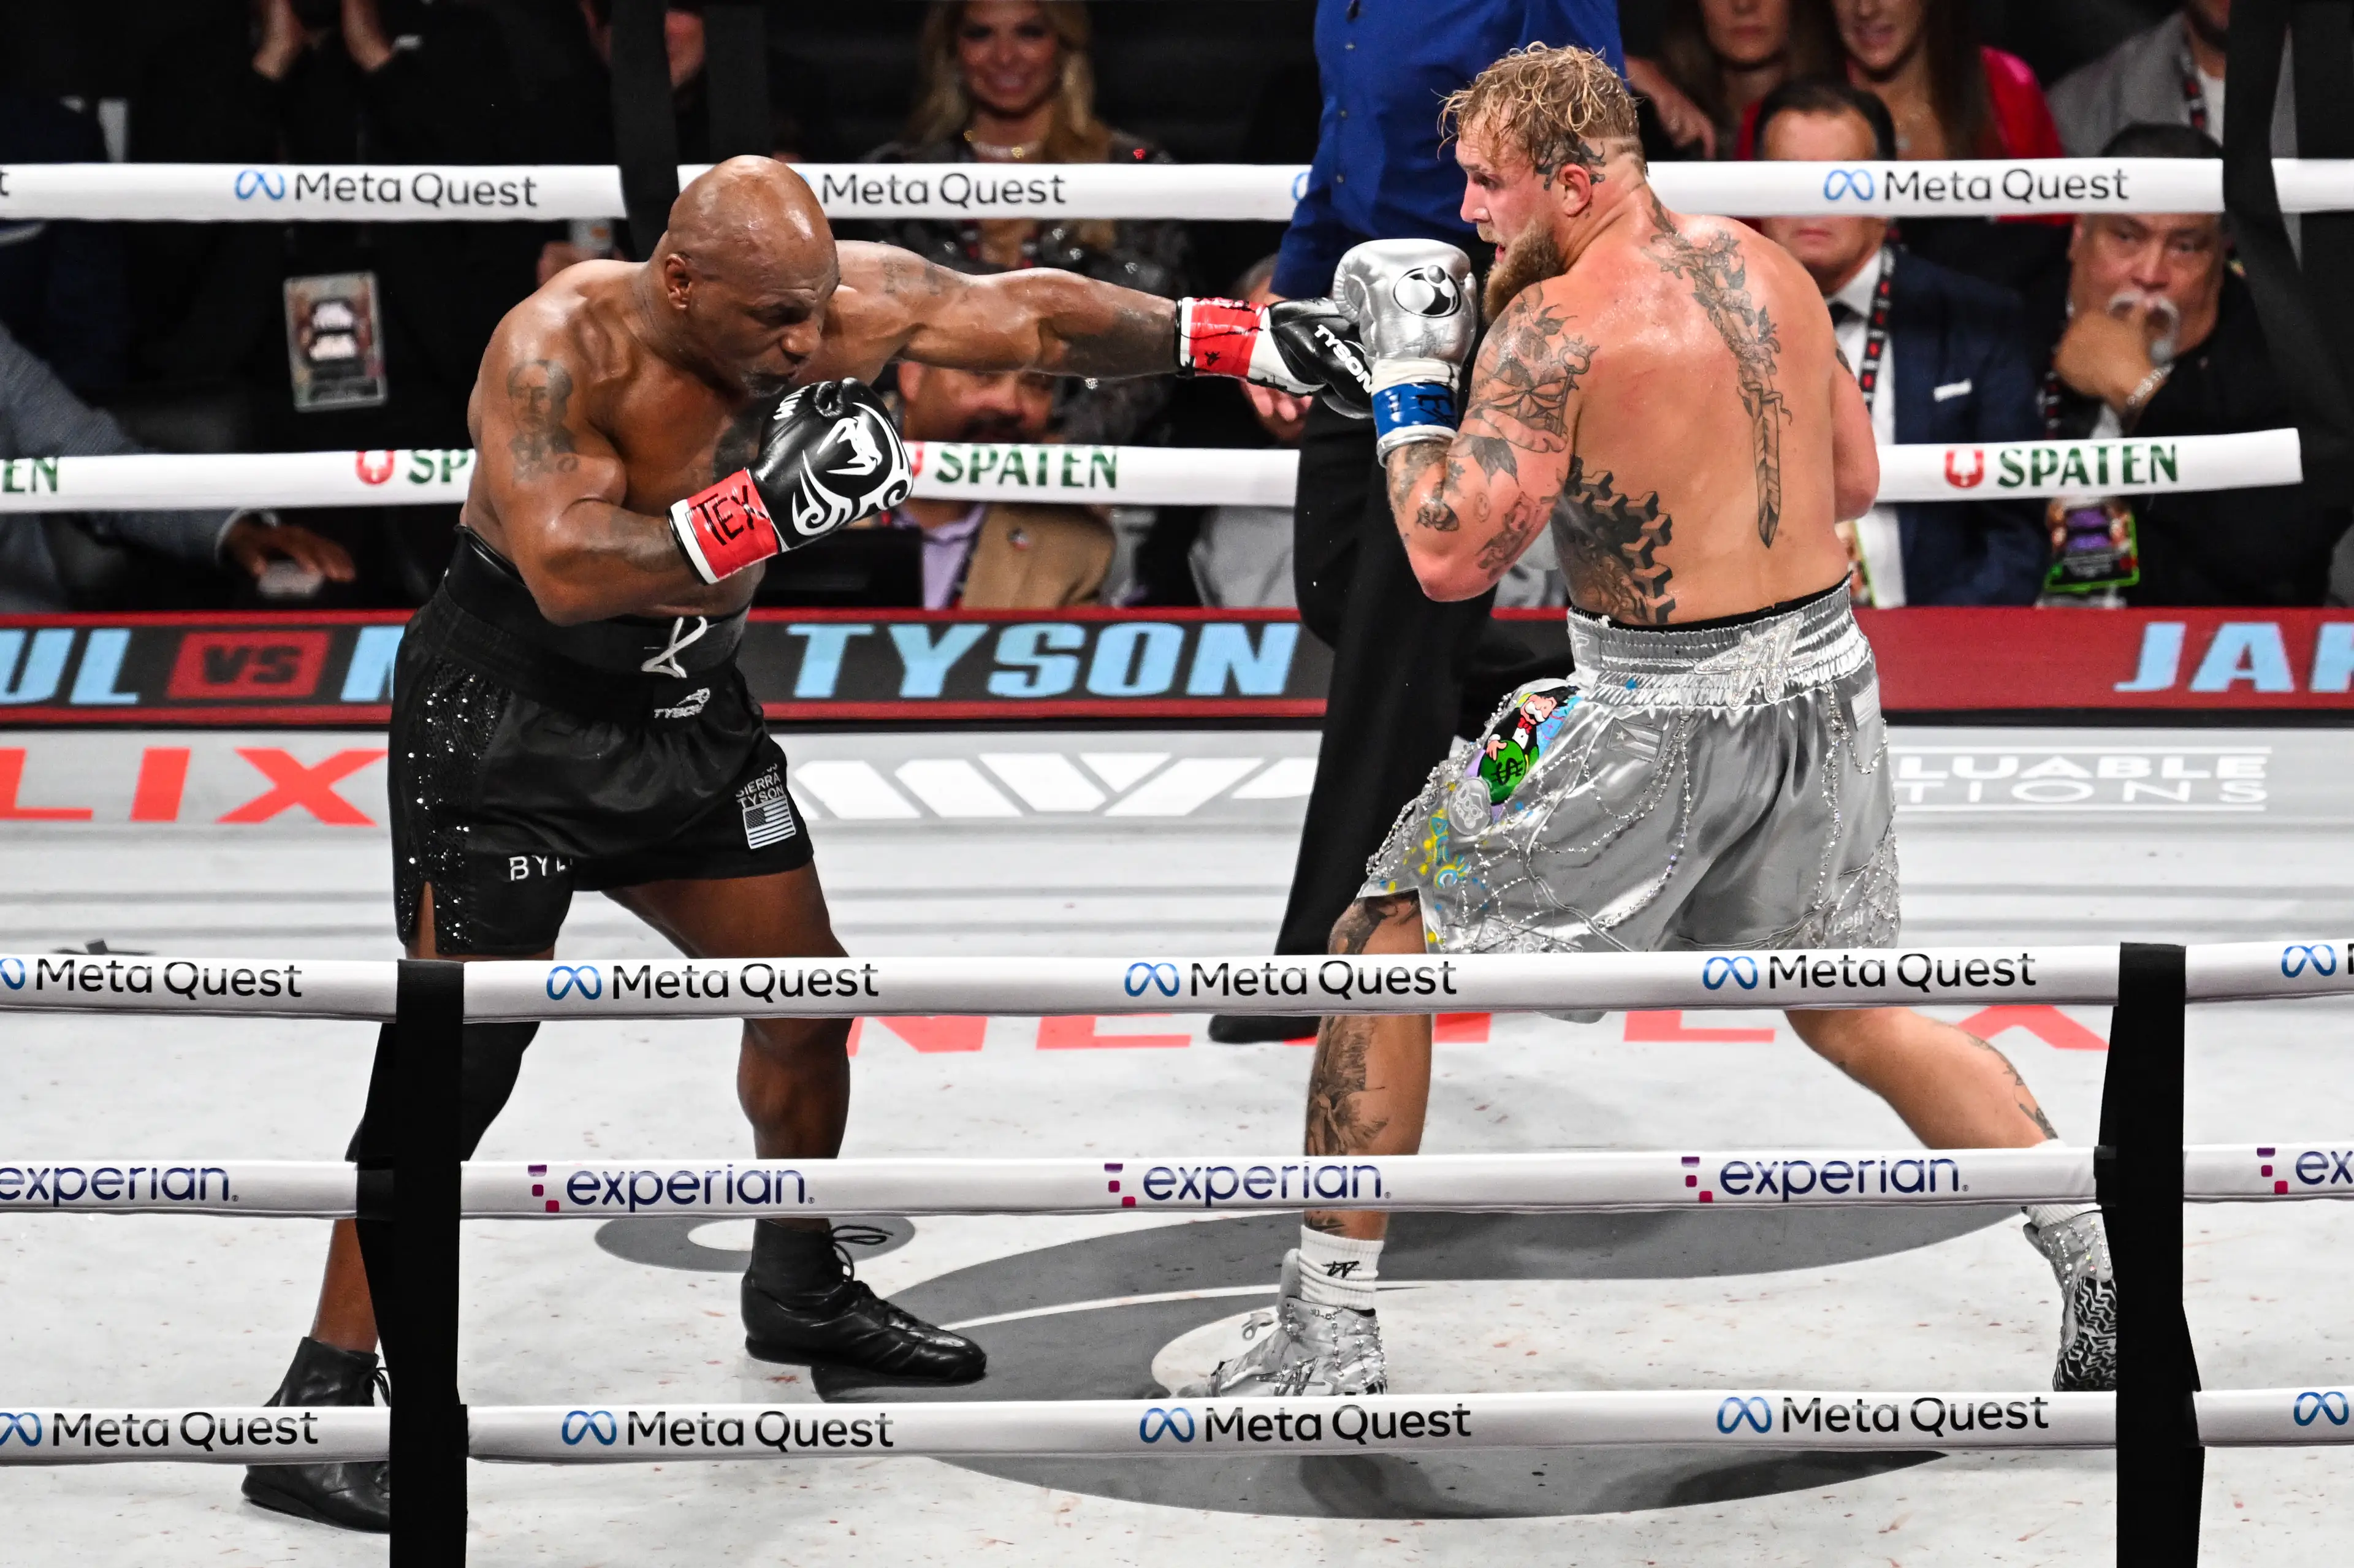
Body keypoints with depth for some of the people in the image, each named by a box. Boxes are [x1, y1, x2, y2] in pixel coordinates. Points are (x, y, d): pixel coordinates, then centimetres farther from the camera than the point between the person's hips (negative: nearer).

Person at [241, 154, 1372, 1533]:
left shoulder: (838, 300, -11)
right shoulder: (562, 345, -27)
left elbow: (1035, 317, -1)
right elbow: (567, 570, -37)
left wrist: (1245, 338, -4)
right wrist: (767, 506, -42)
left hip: (688, 705, 7)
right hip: (507, 710, -7)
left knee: (805, 998, 15)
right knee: (458, 1059, -11)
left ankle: (800, 1292, 38)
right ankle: (324, 1402, -4)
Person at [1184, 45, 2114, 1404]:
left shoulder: (1555, 324, -15)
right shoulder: (1770, 269, 7)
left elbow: (1450, 556, -18)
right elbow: (1856, 483, 17)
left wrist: (1408, 376, -6)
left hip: (1662, 714, -7)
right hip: (1825, 678, 7)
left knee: (1384, 942, 6)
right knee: (1854, 1010, 23)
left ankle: (1332, 1331, 7)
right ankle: (2111, 1271, 21)